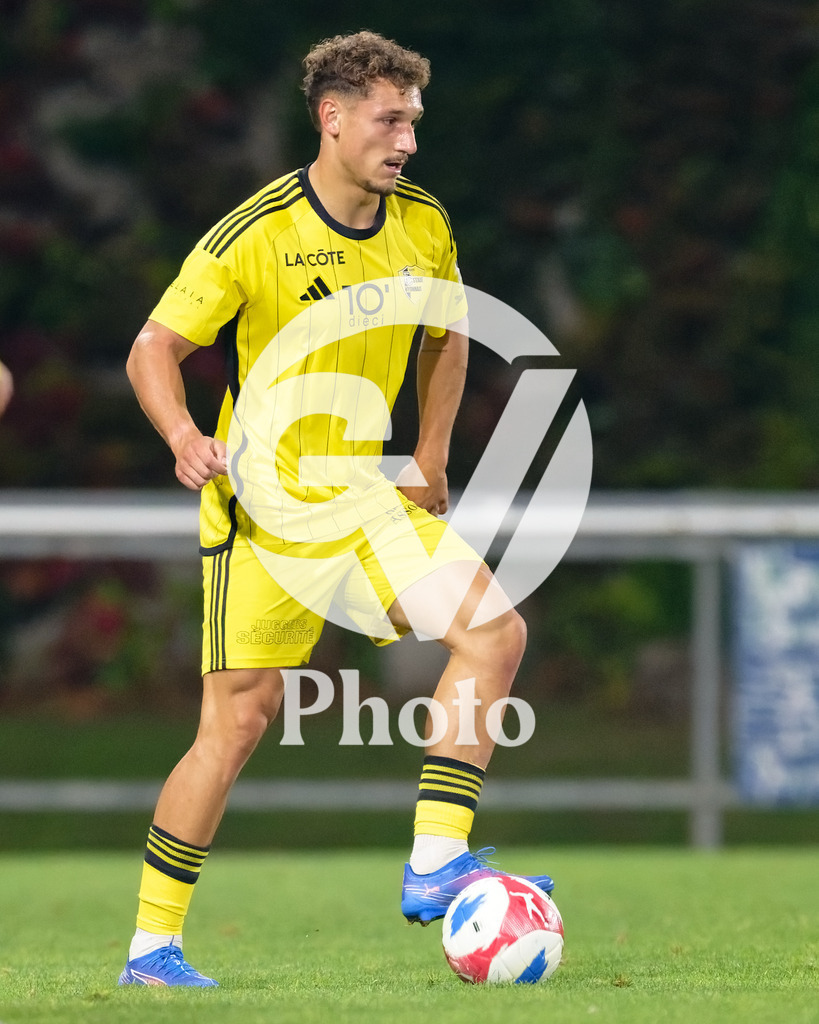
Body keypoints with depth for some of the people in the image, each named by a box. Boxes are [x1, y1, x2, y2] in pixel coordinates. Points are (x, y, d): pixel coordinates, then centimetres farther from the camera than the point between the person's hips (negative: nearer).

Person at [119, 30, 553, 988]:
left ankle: (433, 866, -12)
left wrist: (430, 466, 13)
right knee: (238, 721, -8)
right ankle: (151, 946, 4)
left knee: (496, 630, -13)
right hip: (263, 506, -5)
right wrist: (183, 436, -29)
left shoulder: (423, 226, 1)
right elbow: (153, 349, -11)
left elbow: (447, 336, 20)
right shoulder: (254, 236, -15)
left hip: (365, 496, 6)